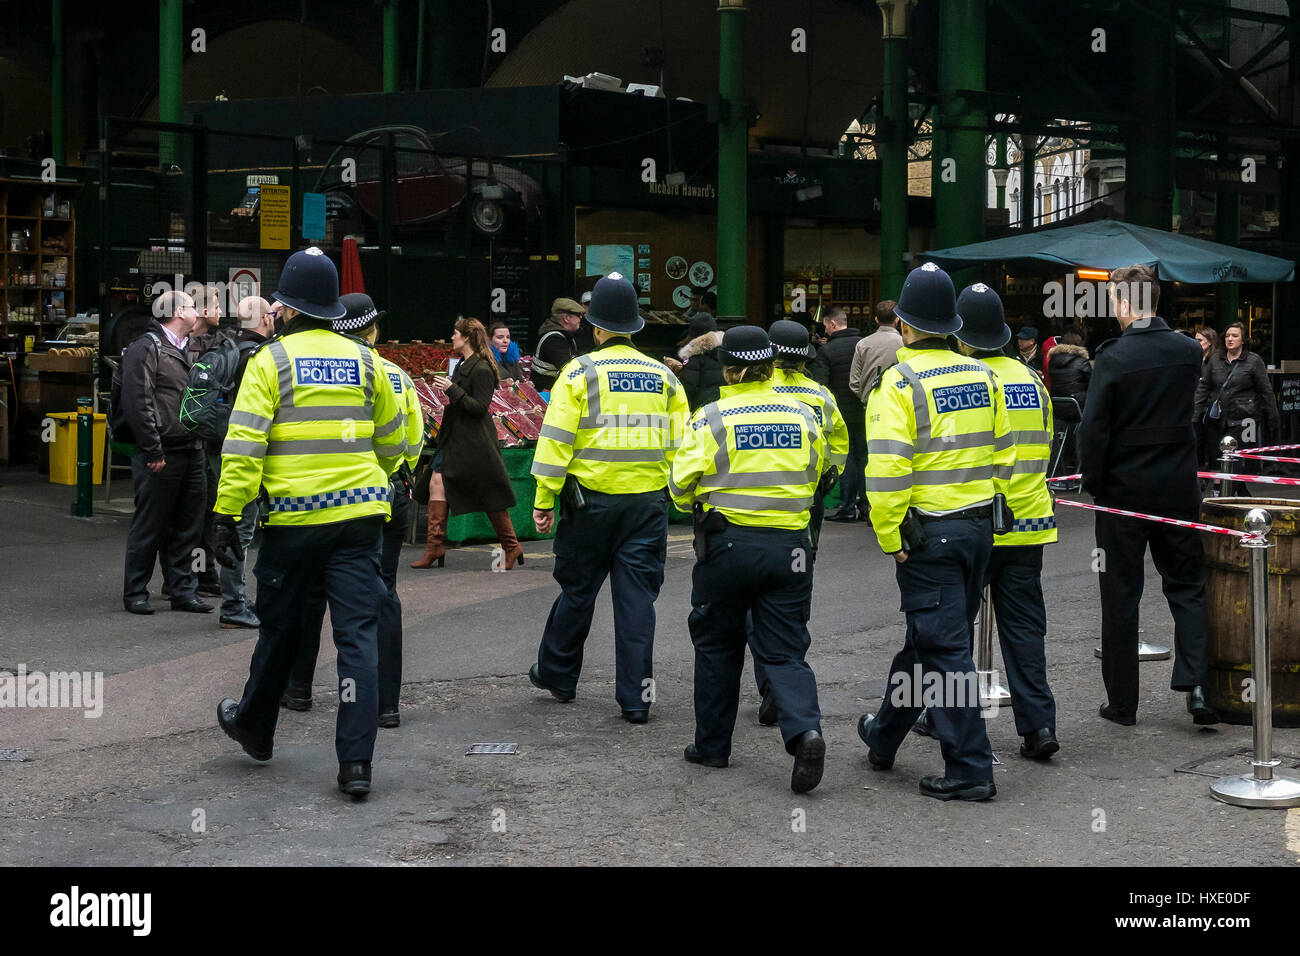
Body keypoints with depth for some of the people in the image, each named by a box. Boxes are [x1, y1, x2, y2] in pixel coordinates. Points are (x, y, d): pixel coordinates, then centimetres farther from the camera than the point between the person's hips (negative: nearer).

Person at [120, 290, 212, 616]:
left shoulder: (186, 350, 19)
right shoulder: (146, 348, -8)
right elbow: (137, 403, -15)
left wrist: (201, 442, 14)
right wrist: (153, 451, -18)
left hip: (191, 453, 8)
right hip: (161, 455, -8)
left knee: (187, 528, 11)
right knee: (149, 528, 0)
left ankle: (183, 590, 19)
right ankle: (135, 593, 10)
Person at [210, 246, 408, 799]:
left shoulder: (270, 361, -3)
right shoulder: (364, 361, 8)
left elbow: (243, 447, -10)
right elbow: (392, 443, 20)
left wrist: (227, 516, -6)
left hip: (294, 520, -2)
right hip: (359, 515, 2)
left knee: (280, 629, 15)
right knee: (358, 634, 0)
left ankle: (254, 728, 38)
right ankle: (356, 763, -3)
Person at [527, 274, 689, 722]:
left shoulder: (579, 372, -5)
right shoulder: (662, 375, 6)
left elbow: (556, 439, -9)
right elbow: (680, 445, 7)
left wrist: (544, 500, -4)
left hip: (591, 500, -2)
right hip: (648, 501, 2)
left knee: (577, 591, 13)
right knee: (637, 597, 5)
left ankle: (557, 674, 31)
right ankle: (636, 697, 5)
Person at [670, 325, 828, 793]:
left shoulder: (713, 418, -8)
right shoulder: (803, 415, 4)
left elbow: (683, 481, -7)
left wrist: (692, 503, 16)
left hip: (727, 544, -2)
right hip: (789, 545, 3)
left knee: (717, 646, 14)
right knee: (784, 650, 6)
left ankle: (712, 744, 23)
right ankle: (804, 730, -18)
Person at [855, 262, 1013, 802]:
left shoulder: (899, 383, -14)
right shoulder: (982, 377, 7)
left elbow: (887, 471, -21)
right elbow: (1003, 455, 13)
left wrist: (891, 539, -12)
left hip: (928, 534, -7)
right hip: (978, 526, 7)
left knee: (945, 647, -1)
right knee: (926, 636, 18)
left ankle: (970, 769, 0)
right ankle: (884, 737, 36)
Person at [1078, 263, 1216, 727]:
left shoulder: (1114, 357, -14)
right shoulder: (1189, 351, 0)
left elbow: (1093, 429, -14)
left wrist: (1093, 483, -3)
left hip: (1124, 492, -3)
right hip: (1179, 490, 3)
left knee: (1121, 596, 6)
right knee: (1187, 587, 14)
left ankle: (1122, 702, 12)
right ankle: (1196, 683, -2)